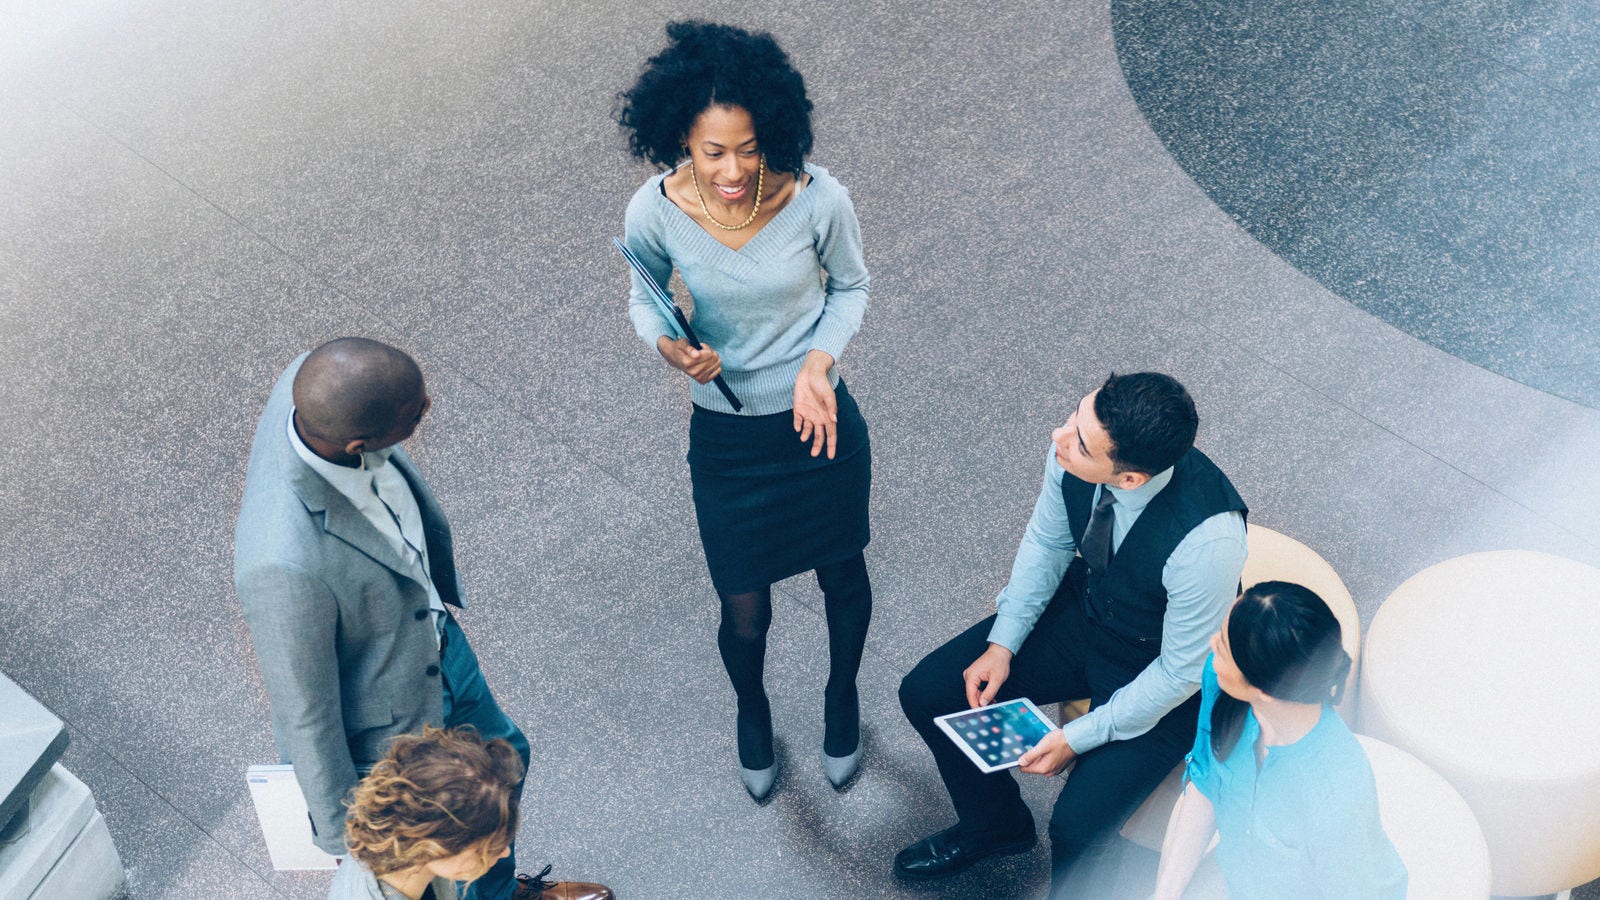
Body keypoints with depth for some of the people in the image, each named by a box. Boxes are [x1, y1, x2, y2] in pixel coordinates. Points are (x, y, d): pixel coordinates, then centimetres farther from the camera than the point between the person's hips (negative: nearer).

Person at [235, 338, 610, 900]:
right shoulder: (285, 567, -46)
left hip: (430, 639, 8)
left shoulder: (317, 384, -25)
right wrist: (343, 834, -10)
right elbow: (304, 715, -27)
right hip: (378, 736, -7)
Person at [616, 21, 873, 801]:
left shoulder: (817, 199, -23)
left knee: (842, 576, 22)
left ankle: (842, 696, 56)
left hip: (819, 420, 0)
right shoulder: (655, 213, -21)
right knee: (745, 616, 10)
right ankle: (752, 709, 48)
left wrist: (817, 362, -19)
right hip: (726, 436, 0)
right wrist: (669, 347, -23)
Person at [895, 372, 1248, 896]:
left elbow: (1181, 672, -23)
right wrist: (1002, 643, -7)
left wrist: (1078, 737, -17)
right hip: (1087, 606, 6)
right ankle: (994, 823, 29)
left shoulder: (1208, 539, -39)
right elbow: (1047, 542, -2)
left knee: (1076, 826, -21)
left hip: (1164, 676, -5)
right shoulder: (1076, 445, -24)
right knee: (925, 693, 0)